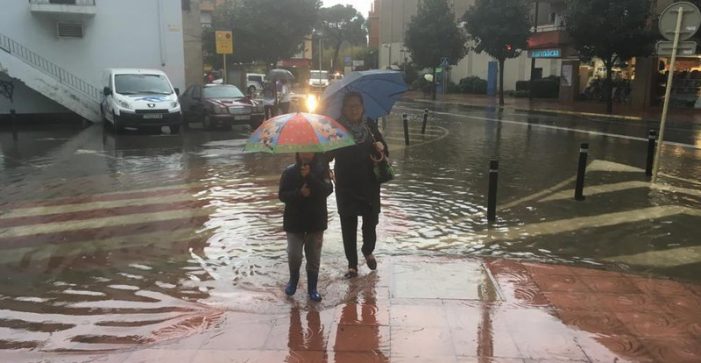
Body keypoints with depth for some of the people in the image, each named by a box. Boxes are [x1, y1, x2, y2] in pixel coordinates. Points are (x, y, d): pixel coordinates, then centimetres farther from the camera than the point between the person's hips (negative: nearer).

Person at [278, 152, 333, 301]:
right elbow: (282, 195, -6)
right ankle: (293, 280, 26)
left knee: (314, 257, 6)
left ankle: (312, 288, 23)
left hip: (316, 220, 1)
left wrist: (310, 176, -28)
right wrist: (299, 193, -22)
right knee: (294, 255, -4)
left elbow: (328, 189, -18)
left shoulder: (321, 170, -4)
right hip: (294, 221, 0)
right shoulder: (289, 172, -4)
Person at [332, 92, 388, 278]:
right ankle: (352, 263, 21)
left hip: (369, 184, 1)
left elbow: (384, 150, 6)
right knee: (348, 224, 5)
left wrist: (381, 148, -15)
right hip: (346, 185, -1)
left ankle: (368, 251, 33)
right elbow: (328, 154, -5)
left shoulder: (370, 125, 0)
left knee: (370, 221, 2)